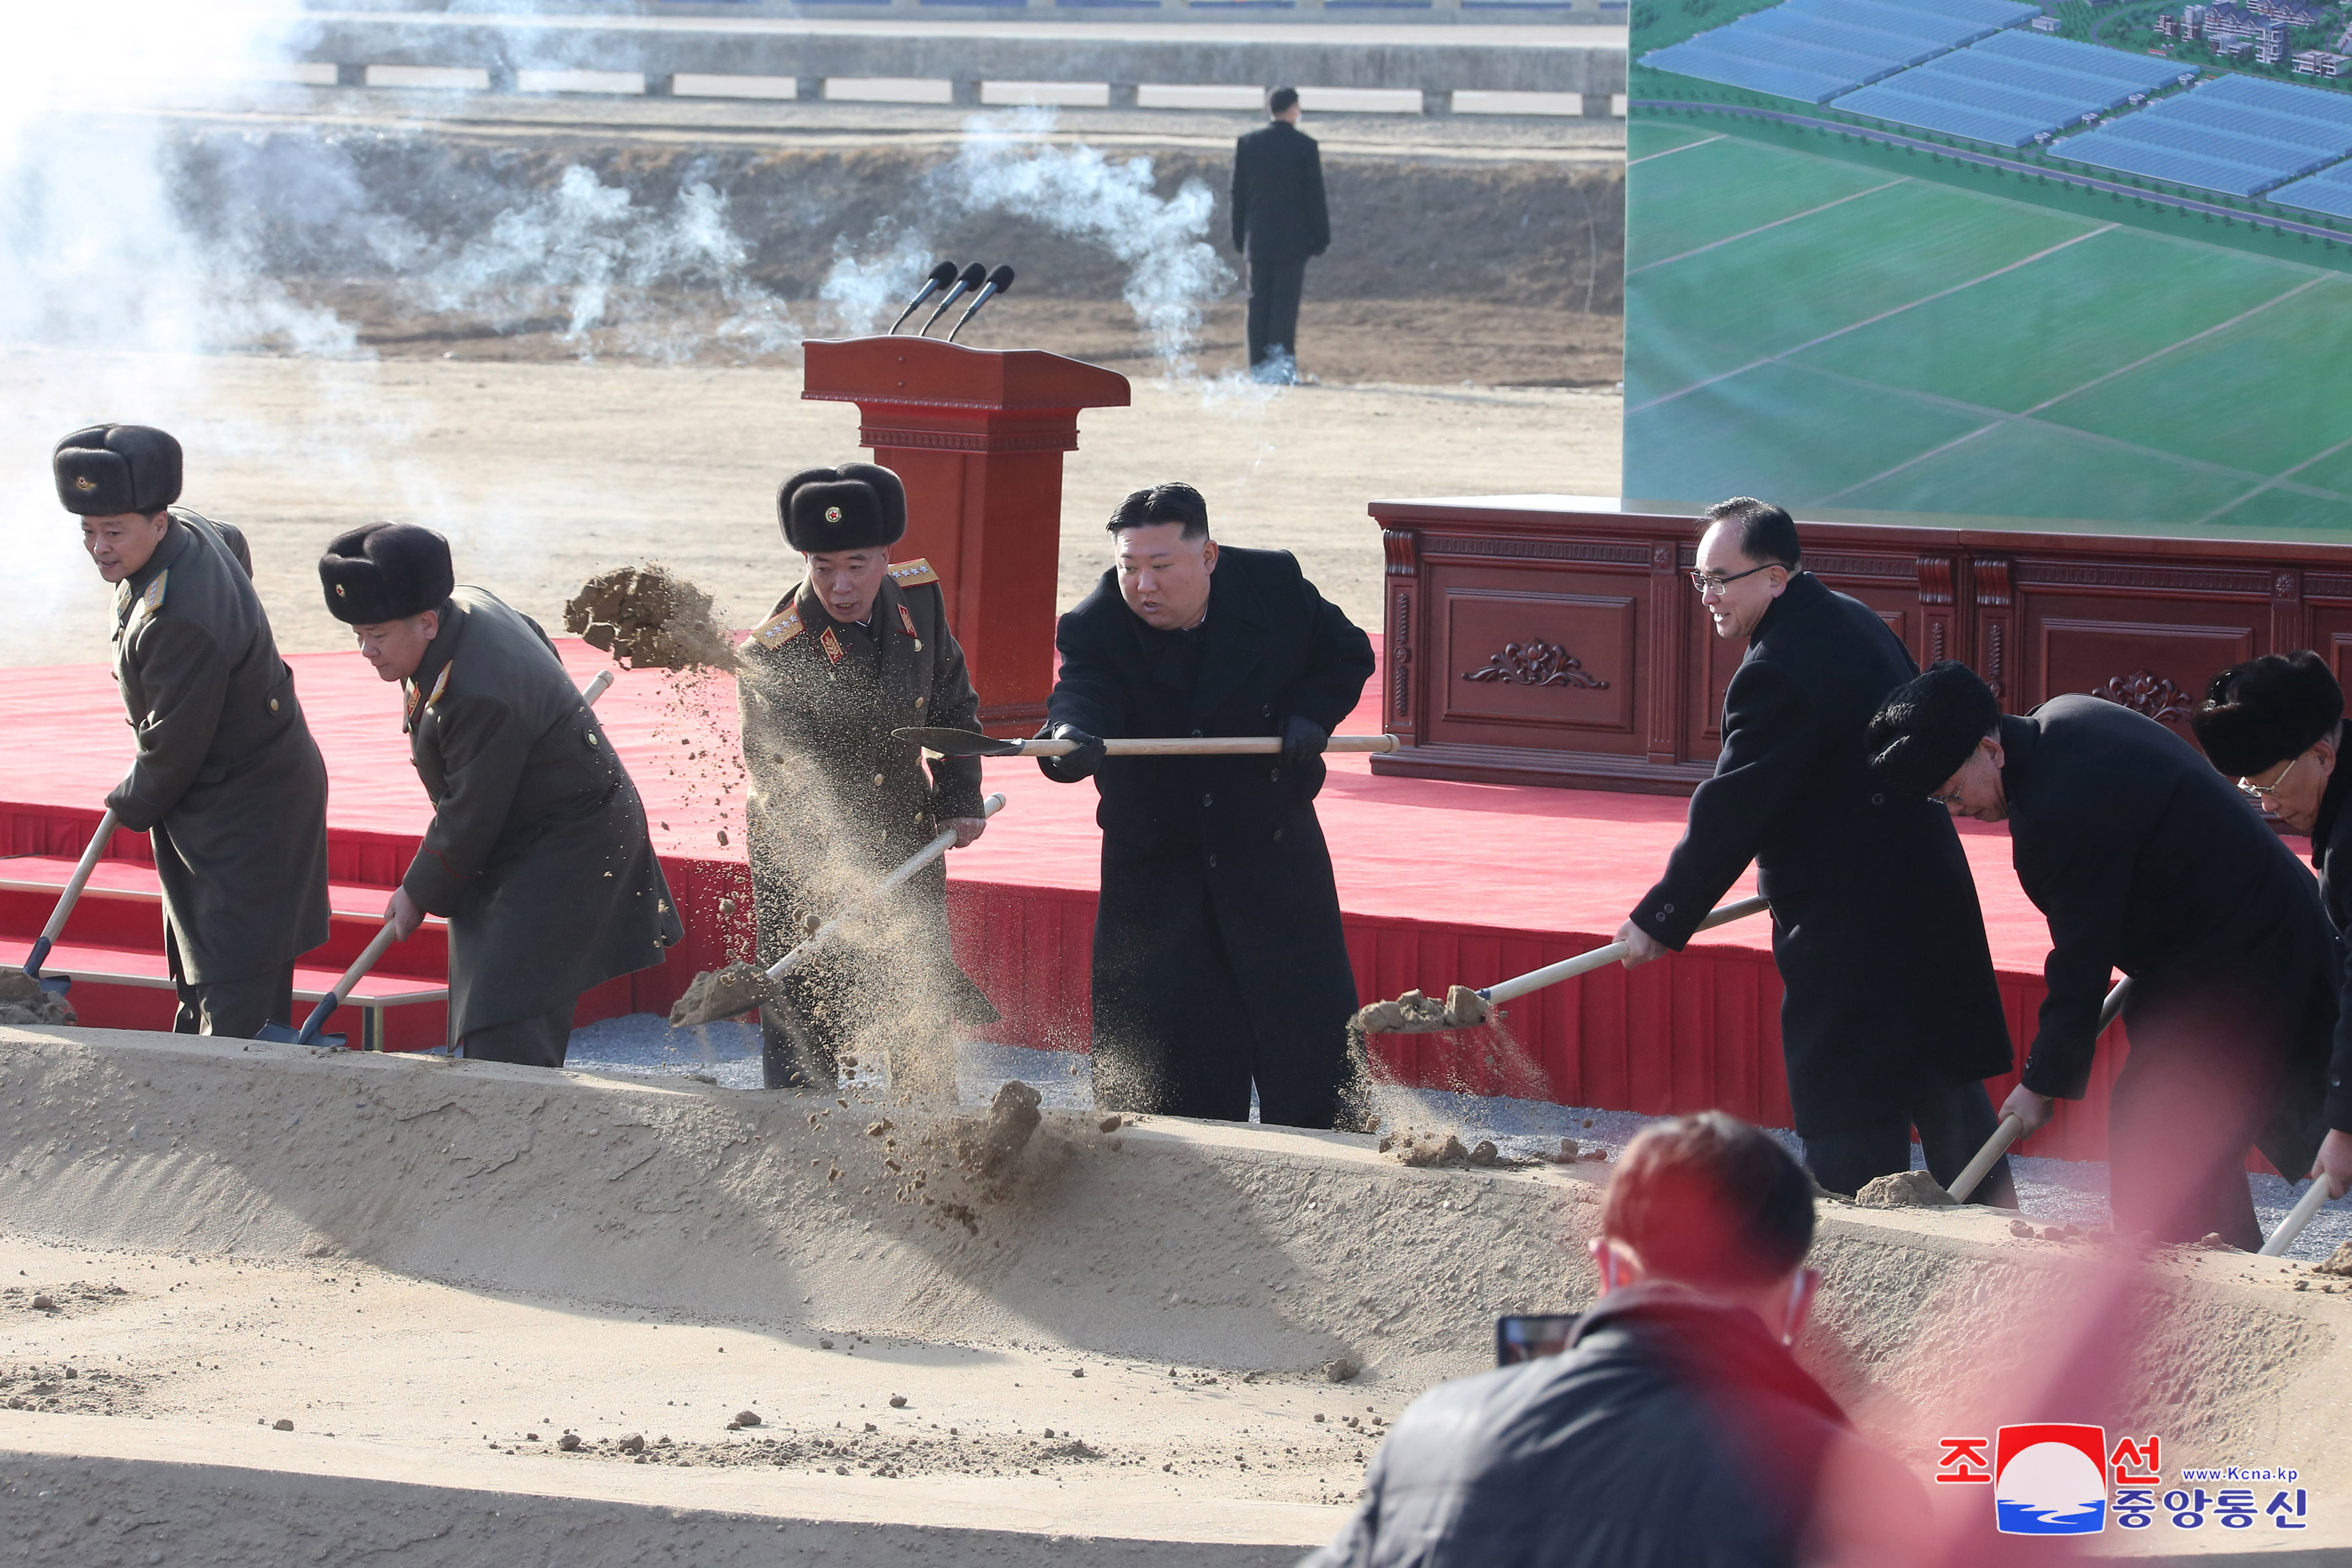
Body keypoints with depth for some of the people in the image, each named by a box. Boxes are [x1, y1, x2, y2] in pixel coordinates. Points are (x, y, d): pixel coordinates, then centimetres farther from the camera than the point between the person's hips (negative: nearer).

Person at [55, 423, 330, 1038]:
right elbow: (237, 547, 23)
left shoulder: (180, 621, -35)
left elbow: (173, 748, -25)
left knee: (235, 992, -9)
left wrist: (132, 806, -4)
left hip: (243, 815, -10)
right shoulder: (191, 531, -4)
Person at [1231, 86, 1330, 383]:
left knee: (1259, 300, 6)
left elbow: (1238, 192, 9)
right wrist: (1321, 237, 2)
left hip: (1258, 237, 3)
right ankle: (1282, 358, -10)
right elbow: (1315, 197, -5)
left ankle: (1259, 364, 6)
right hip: (1293, 237, -3)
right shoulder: (1305, 146, -7)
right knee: (1286, 299, -2)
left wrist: (1239, 235, 15)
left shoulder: (1247, 143, 4)